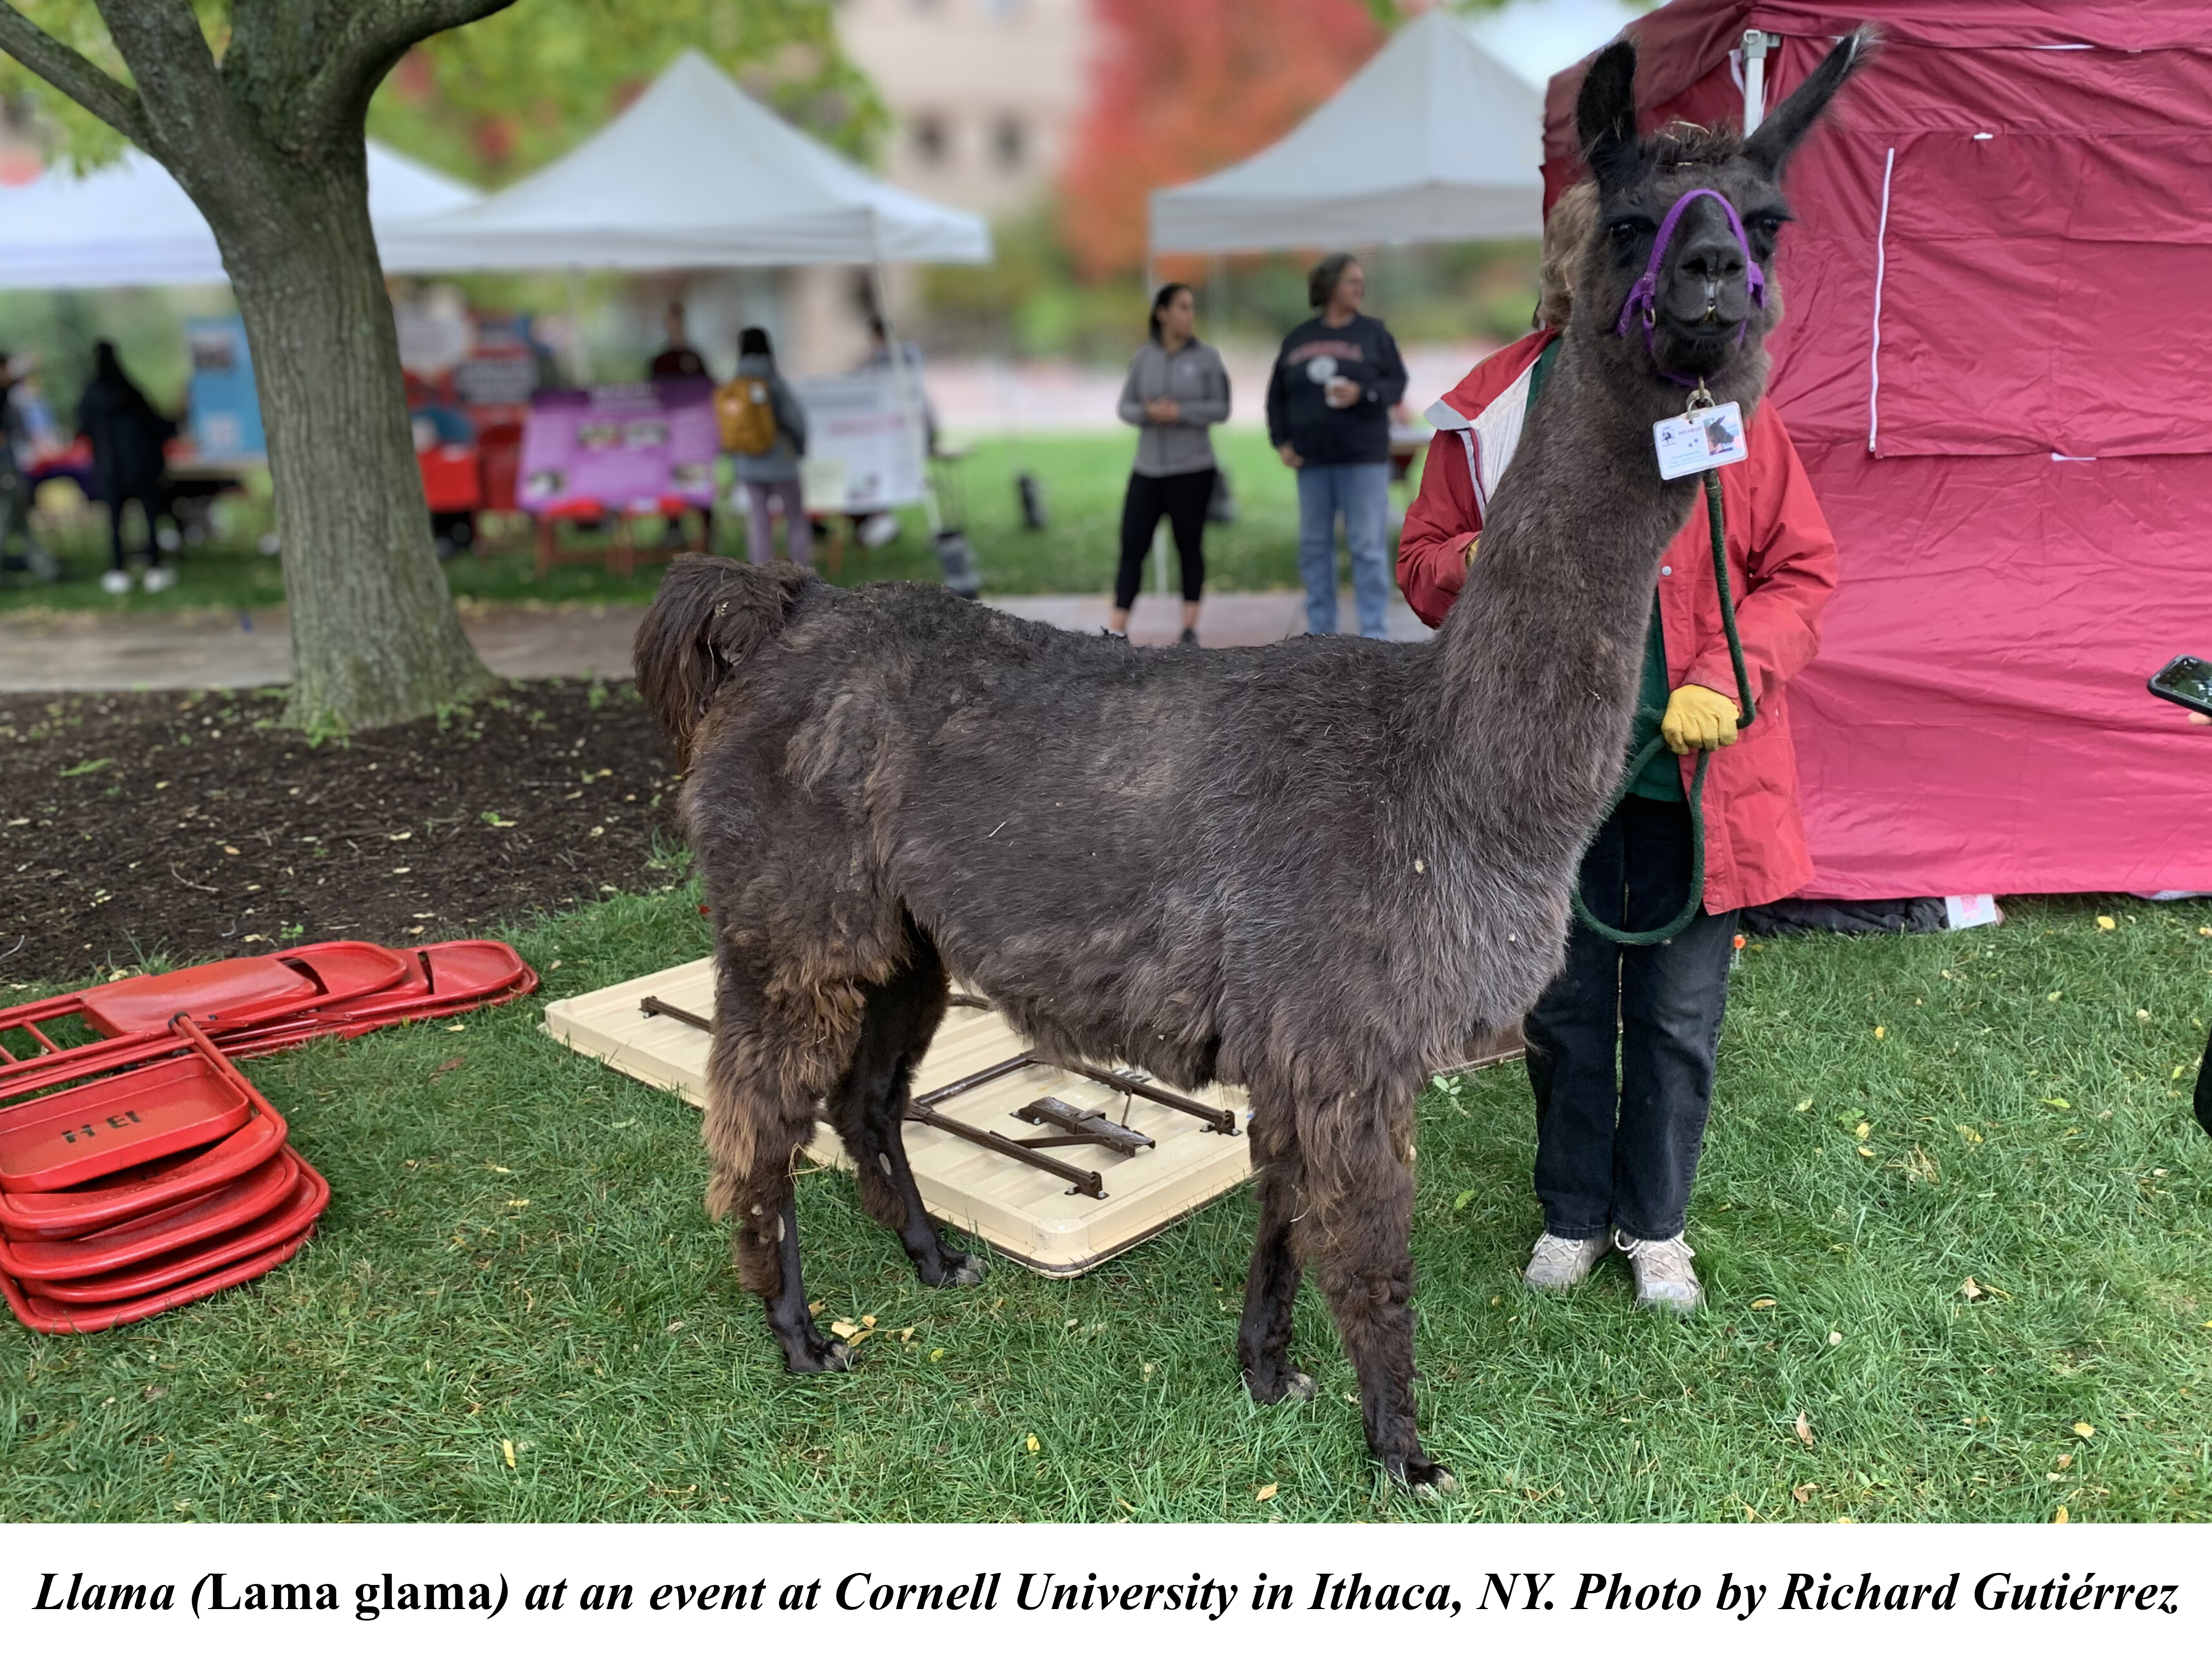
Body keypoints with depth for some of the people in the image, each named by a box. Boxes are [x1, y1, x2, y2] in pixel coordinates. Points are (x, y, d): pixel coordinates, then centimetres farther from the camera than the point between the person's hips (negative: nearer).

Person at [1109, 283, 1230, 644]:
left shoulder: (1207, 357, -1)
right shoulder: (1144, 356, 5)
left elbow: (1221, 409, -3)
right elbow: (1126, 407, 5)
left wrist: (1180, 412, -17)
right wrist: (1149, 413, -16)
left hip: (1192, 470, -2)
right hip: (1148, 469, 2)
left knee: (1190, 547, 4)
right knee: (1131, 546, -2)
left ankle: (1190, 628, 12)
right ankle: (1117, 629, 1)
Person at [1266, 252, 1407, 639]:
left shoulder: (1373, 332, 3)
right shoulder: (1298, 339, 9)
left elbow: (1397, 383, 0)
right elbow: (1276, 394, 12)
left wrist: (1364, 393, -17)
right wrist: (1281, 442, 3)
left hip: (1363, 457, -3)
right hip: (1312, 460, 3)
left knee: (1368, 546, -5)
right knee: (1314, 545, 7)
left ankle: (1375, 633, -1)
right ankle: (1320, 630, 17)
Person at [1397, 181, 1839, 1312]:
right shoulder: (1491, 409, -1)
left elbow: (1802, 573, 3)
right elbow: (1420, 559, 7)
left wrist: (1731, 678, -13)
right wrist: (1478, 563, -16)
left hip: (1694, 765, 0)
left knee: (1678, 1014, 10)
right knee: (1563, 1003, 13)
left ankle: (1655, 1223, 33)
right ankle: (1573, 1212, 35)